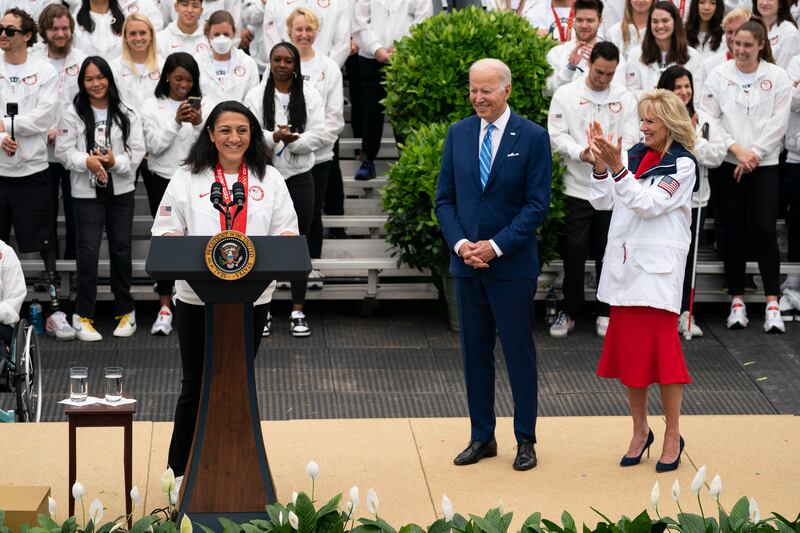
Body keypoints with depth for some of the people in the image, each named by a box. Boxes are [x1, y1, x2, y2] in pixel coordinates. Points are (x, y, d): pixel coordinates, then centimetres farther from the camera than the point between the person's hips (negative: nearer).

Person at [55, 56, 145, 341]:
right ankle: (83, 315, 4)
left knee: (121, 249, 8)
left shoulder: (126, 114, 2)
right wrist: (87, 160, -21)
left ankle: (125, 311, 21)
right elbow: (63, 150, -3)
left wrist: (115, 161, -20)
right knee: (88, 251, -5)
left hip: (121, 190, 2)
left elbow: (137, 152, -1)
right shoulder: (73, 114, -2)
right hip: (87, 192, -2)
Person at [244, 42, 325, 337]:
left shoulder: (310, 95, 3)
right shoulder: (256, 96, 2)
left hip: (299, 176, 1)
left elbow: (319, 136, -4)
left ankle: (298, 312, 11)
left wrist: (294, 140, -20)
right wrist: (274, 137, -26)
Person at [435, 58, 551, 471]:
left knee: (519, 352, 3)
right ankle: (482, 437, 18)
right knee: (475, 352, 9)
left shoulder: (533, 138, -5)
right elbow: (444, 199, 8)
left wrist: (496, 246, -15)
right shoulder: (458, 134, 7)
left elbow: (538, 205, -8)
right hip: (467, 264, 4)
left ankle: (525, 440, 13)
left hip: (512, 265, -4)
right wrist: (460, 243, -8)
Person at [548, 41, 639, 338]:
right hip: (578, 187, -1)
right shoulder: (565, 94, 2)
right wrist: (582, 153, -20)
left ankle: (606, 313, 19)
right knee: (574, 252, 0)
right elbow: (556, 135, -3)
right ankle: (569, 311, 13)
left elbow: (631, 139, 1)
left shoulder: (625, 98, 6)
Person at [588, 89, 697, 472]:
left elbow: (649, 204, -18)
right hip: (624, 264, 6)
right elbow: (603, 202, 6)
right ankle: (640, 431, 24)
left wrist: (617, 167, -24)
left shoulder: (682, 164, -7)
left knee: (661, 349, -4)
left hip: (657, 268, -6)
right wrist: (601, 165, -8)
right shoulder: (636, 154, 9)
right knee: (628, 350, 11)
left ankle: (673, 437, 8)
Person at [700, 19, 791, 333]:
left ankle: (772, 304, -4)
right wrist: (736, 149, -11)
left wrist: (753, 153, -9)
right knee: (734, 232, 5)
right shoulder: (719, 75, 3)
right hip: (726, 165, 1)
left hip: (764, 165, -1)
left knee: (764, 230, -8)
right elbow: (709, 118, -1)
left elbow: (778, 123, -2)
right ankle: (737, 301, 12)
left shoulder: (777, 77, 2)